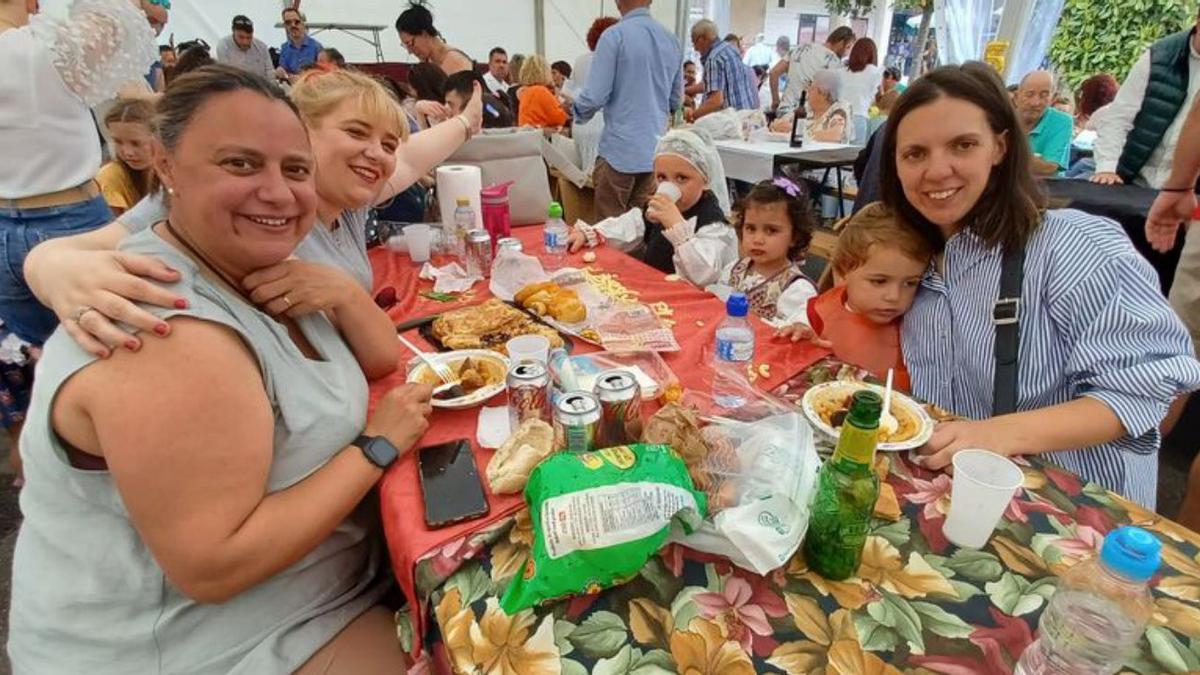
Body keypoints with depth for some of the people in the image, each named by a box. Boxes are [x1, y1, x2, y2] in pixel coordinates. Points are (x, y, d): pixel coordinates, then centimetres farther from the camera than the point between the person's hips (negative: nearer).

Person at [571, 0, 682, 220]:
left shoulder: (614, 35, -10)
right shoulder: (671, 40, 9)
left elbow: (595, 96, -12)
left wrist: (576, 111, 8)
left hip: (621, 149, -6)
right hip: (657, 150, 6)